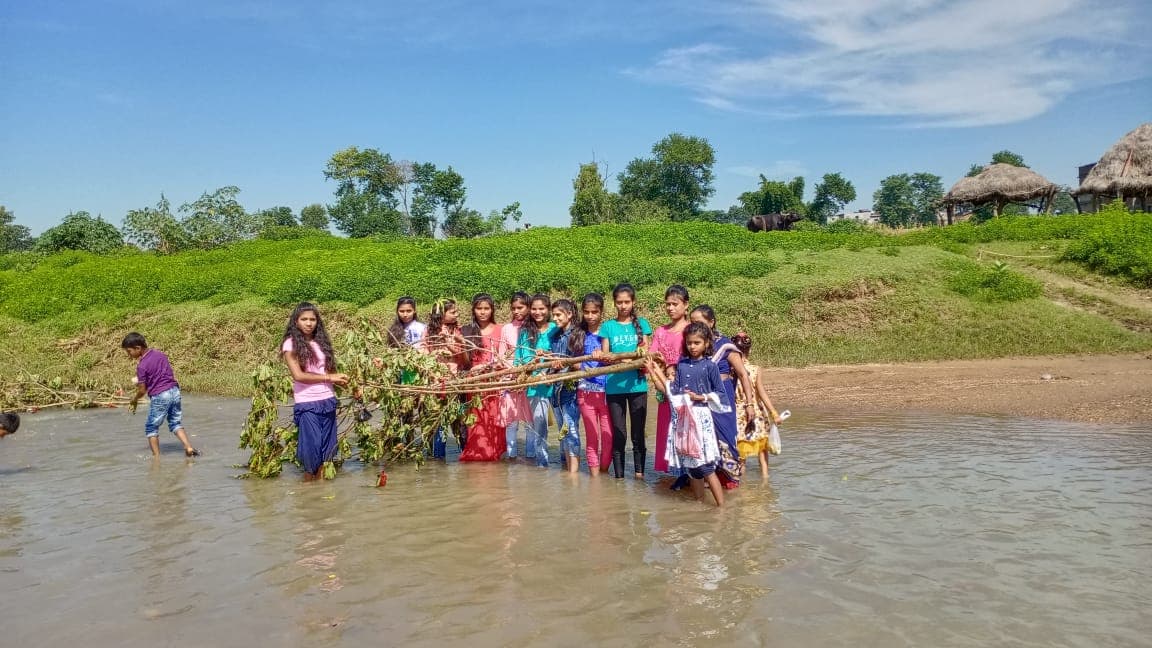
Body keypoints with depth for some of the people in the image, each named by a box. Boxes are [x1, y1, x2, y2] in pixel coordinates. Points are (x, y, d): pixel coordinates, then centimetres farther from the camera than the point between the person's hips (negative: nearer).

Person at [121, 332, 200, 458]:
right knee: (176, 423, 16)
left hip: (159, 396, -7)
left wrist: (134, 401, 11)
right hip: (174, 391, 7)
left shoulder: (142, 365, -13)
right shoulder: (160, 353, 7)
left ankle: (156, 456, 10)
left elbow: (142, 390, -8)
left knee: (151, 428, 10)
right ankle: (189, 447, 1)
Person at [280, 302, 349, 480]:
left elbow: (328, 370, 12)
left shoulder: (321, 342, 11)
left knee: (326, 446, 7)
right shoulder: (291, 344, -4)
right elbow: (298, 375, -12)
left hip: (328, 400, 5)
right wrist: (329, 377, -11)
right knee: (311, 446, -1)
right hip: (306, 404, -5)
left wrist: (339, 379, -9)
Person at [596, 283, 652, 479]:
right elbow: (605, 356, 1)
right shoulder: (608, 326, 6)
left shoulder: (641, 324, 7)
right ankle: (619, 476, 11)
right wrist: (631, 357, -19)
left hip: (637, 384, 0)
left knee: (638, 433, 5)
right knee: (618, 434, 4)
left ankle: (639, 474, 13)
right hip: (614, 386, 0)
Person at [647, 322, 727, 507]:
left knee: (705, 465, -9)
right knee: (691, 465, 10)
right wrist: (653, 372, 2)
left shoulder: (709, 366, -3)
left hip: (701, 417, -5)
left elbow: (721, 395, -1)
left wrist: (701, 397, -14)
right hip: (682, 418, 5)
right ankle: (699, 502, 20)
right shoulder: (681, 365, 9)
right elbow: (672, 392, 4)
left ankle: (721, 506, -4)